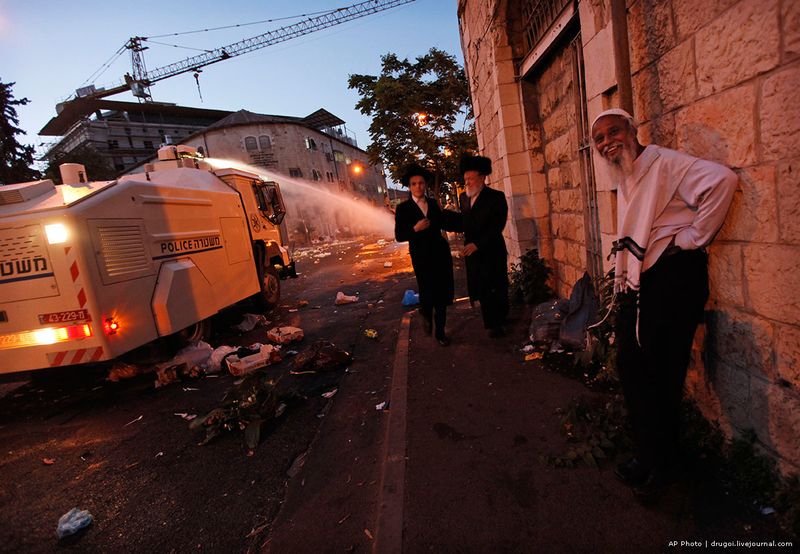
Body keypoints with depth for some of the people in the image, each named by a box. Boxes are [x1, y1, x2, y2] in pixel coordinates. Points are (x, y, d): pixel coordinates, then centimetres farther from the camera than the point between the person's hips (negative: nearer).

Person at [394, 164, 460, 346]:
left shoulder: (433, 204, 8)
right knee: (427, 295, -2)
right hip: (421, 257, -4)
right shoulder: (403, 208, -5)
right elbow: (399, 236, -8)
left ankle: (440, 331, 26)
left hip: (440, 253, 4)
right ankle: (427, 315, 35)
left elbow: (442, 224, 13)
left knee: (442, 295, 9)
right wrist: (415, 229, -22)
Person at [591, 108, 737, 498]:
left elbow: (722, 180, -25)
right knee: (631, 368, 12)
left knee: (659, 375, -1)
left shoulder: (664, 163, -10)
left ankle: (660, 463, 20)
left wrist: (690, 238, -19)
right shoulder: (624, 179, 17)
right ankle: (648, 455, 29)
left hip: (672, 279, -9)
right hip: (636, 285, 9)